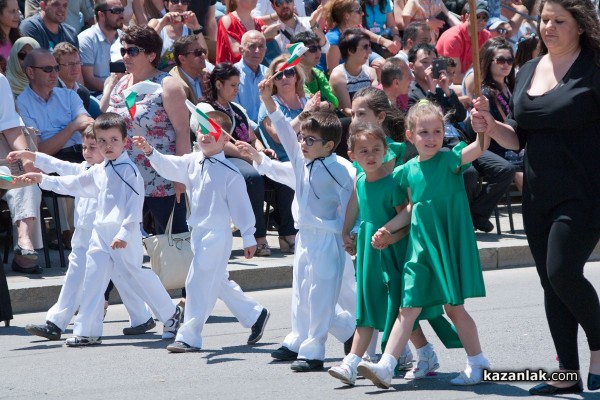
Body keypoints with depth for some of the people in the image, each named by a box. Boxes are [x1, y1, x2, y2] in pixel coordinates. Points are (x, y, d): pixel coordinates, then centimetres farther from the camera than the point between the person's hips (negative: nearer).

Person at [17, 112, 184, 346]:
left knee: (135, 275, 0)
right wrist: (42, 180, 24)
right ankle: (87, 331, 5)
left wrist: (124, 233, -25)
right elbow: (73, 184, 26)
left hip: (124, 234, -7)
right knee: (93, 278, 2)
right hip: (101, 232, 7)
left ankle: (171, 314, 19)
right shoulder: (98, 171, 13)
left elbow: (135, 205, -17)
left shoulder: (129, 170, -11)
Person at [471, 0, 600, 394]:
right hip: (539, 195, 7)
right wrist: (492, 127, -3)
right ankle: (568, 375, 14)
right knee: (551, 284, 7)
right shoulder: (528, 72, 12)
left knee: (563, 271, -18)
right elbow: (518, 137, 16)